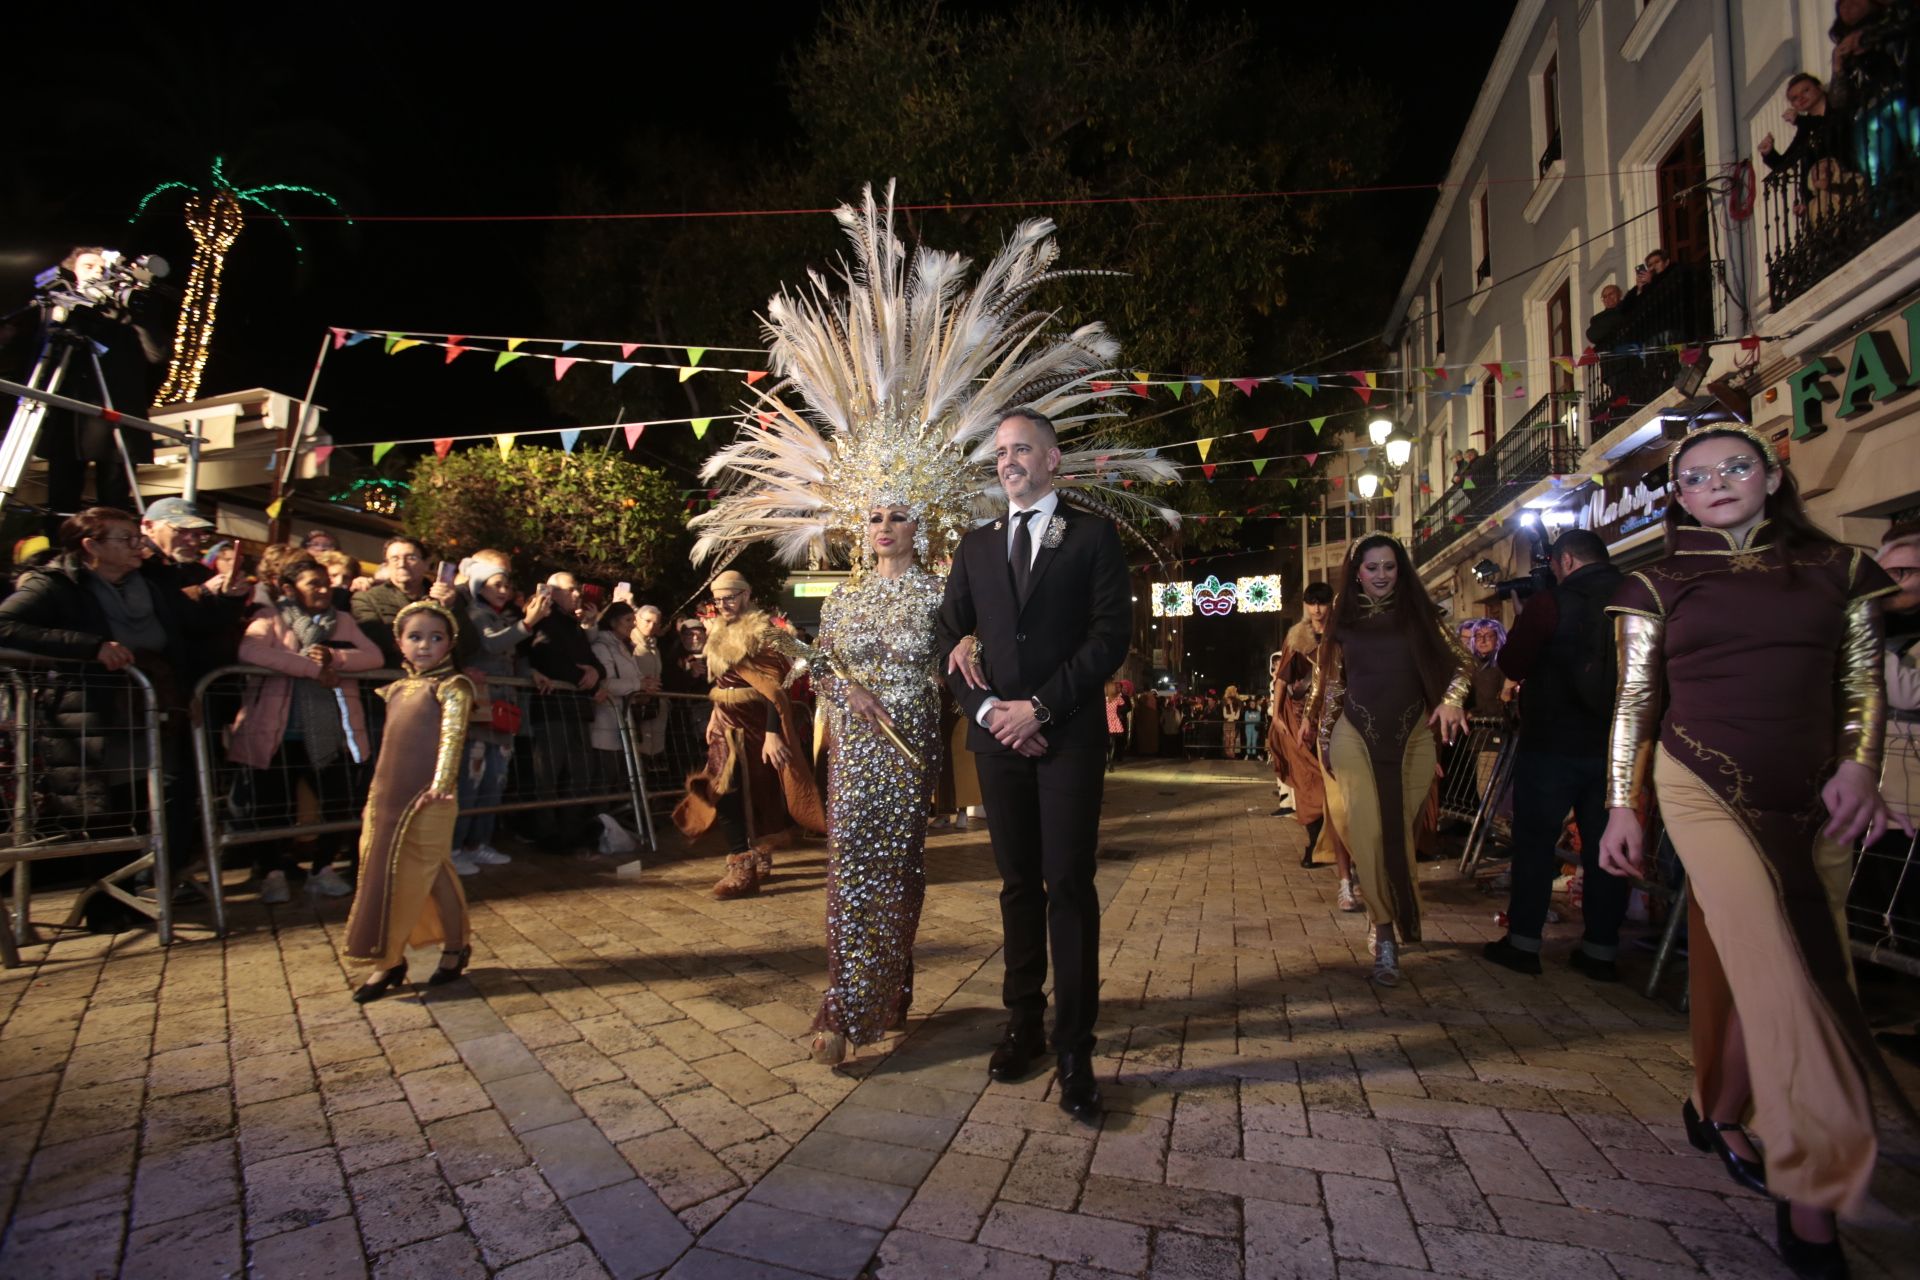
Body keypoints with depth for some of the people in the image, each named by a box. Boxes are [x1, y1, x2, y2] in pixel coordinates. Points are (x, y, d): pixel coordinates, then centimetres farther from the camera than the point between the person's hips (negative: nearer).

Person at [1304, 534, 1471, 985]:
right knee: (1368, 832, -8)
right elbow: (1331, 677, 15)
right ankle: (1385, 935, 0)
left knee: (1400, 831, 3)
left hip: (1411, 737, 0)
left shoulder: (1418, 615, 4)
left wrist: (1452, 698, -13)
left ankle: (1391, 922, 22)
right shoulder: (1344, 619, 7)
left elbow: (1458, 663, 5)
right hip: (1356, 736, 0)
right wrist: (1314, 717, 10)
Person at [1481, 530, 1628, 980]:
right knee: (1604, 846, 11)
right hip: (1617, 745, 4)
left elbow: (1511, 666, -8)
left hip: (1553, 744, -4)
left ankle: (1523, 942, 10)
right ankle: (1601, 949, 17)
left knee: (1534, 841, 5)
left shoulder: (1551, 603, -10)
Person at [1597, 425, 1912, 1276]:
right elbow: (1635, 703, 3)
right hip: (1706, 789, -2)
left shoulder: (1838, 570, 9)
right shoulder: (1657, 586, 3)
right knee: (1775, 970, -10)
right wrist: (1621, 808, -1)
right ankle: (1814, 1190, -3)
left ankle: (1719, 1112, 30)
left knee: (1770, 970, 8)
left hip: (1812, 799, 3)